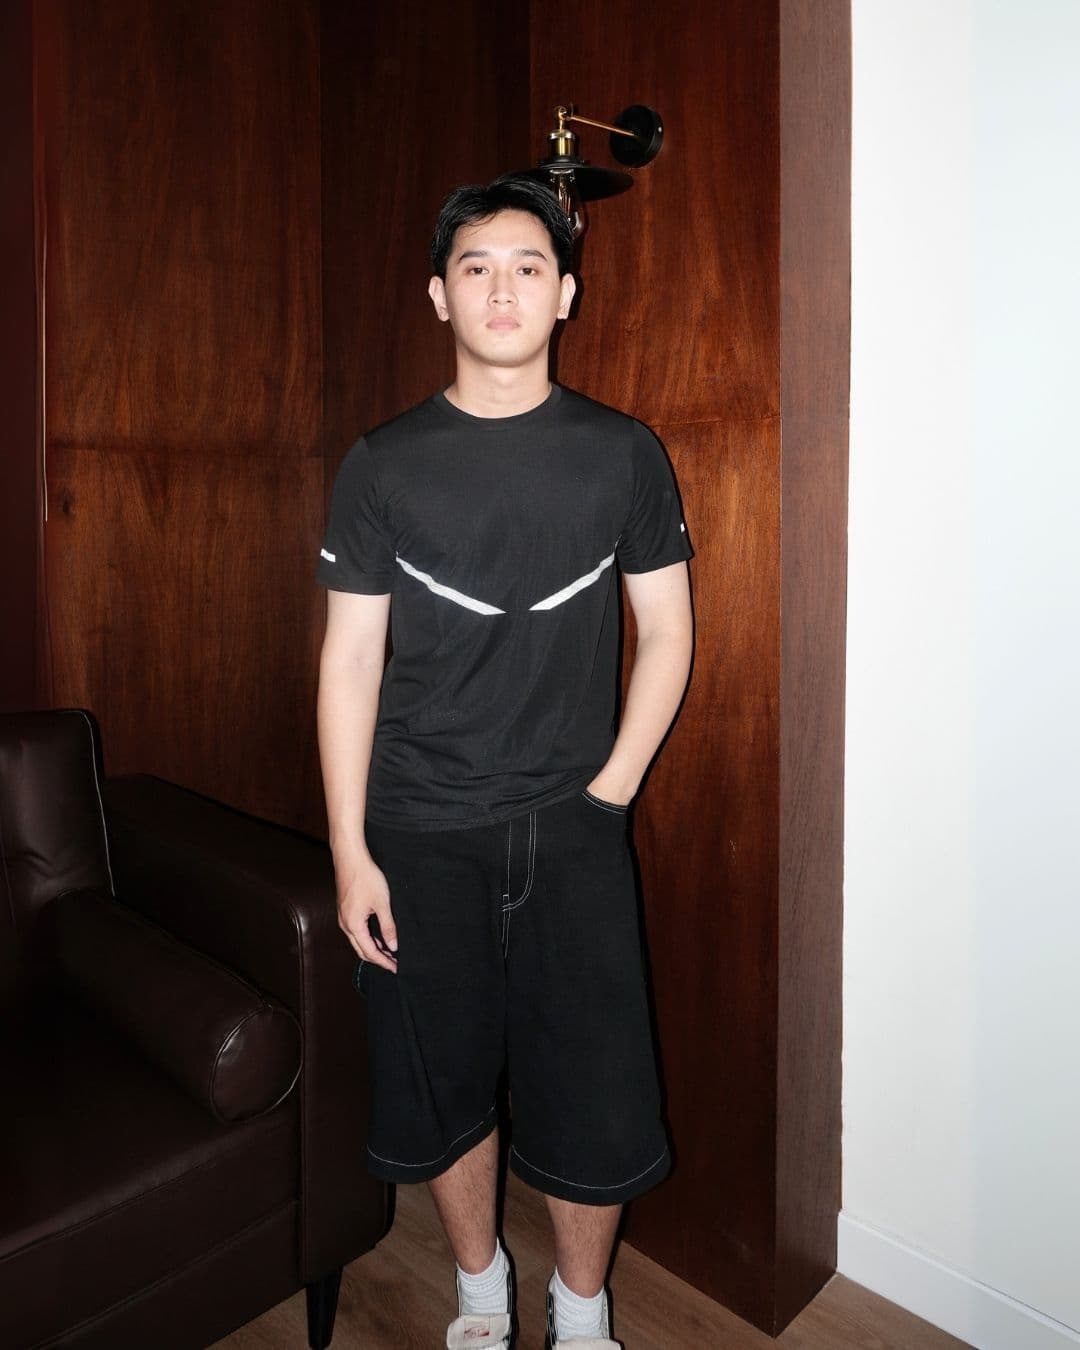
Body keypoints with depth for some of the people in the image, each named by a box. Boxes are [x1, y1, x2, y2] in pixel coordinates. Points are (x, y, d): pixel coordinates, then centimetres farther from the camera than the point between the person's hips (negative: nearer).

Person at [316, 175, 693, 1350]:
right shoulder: (384, 463, 0)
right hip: (420, 833, 1)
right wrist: (350, 853, -5)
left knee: (594, 1098, 7)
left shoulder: (622, 454, 1)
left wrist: (608, 792, -4)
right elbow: (350, 657, -2)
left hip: (569, 828, 0)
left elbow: (666, 633, 4)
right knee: (445, 1084, 15)